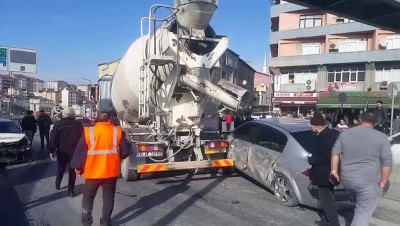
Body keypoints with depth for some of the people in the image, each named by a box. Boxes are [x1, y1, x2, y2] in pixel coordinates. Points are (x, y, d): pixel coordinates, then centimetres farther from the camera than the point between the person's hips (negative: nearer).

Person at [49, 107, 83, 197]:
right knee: (72, 171, 6)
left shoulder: (58, 125, -8)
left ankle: (57, 184, 36)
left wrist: (51, 150, -3)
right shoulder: (78, 124, -3)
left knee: (60, 169, 21)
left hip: (62, 151, 0)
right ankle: (71, 190, 5)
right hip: (74, 152, 0)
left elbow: (53, 139, -9)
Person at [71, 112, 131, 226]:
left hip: (93, 172, 0)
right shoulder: (118, 132, -5)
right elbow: (126, 151, -2)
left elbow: (80, 152, -4)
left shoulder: (88, 132, -8)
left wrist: (77, 167, 11)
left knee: (88, 197, 20)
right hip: (111, 172, 1)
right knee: (108, 198, 16)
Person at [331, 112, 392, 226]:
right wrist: (382, 183, -1)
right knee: (363, 214, 3)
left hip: (346, 179, 3)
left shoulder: (345, 133, 6)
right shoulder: (381, 137, -3)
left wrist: (334, 170, 12)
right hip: (369, 182, -3)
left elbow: (335, 152, 7)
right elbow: (387, 163, -5)